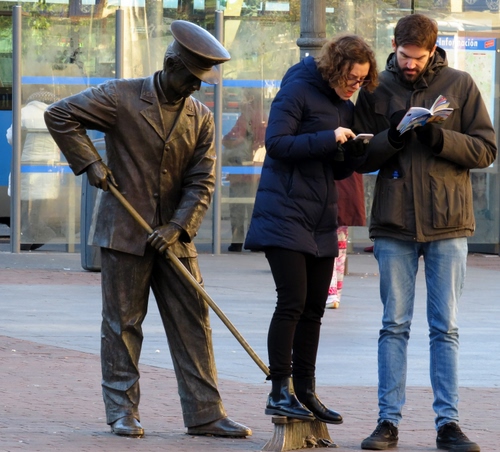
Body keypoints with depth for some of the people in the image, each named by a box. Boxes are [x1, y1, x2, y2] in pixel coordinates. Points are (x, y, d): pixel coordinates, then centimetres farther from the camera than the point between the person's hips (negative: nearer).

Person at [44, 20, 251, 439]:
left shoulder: (201, 118, 5)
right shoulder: (121, 97, -7)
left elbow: (202, 181, 2)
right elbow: (60, 115, -6)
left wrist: (177, 228, -11)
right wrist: (90, 163, -11)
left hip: (173, 237, 4)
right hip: (124, 232, -4)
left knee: (193, 322, 1)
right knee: (122, 323, 1)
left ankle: (205, 412, 4)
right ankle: (123, 410, 8)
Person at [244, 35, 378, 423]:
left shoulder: (345, 107, 15)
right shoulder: (298, 91, -8)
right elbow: (277, 143, -17)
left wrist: (356, 151, -2)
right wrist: (328, 139, -21)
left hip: (321, 221, 8)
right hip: (285, 214, -8)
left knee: (314, 309, 9)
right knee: (293, 301, -12)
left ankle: (305, 391, 16)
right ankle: (280, 391, -8)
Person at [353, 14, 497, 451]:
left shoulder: (460, 85, 2)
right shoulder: (376, 90, 6)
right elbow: (361, 156, 5)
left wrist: (439, 138, -17)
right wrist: (392, 137, -14)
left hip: (447, 223, -1)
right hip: (394, 223, 1)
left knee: (445, 328, 3)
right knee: (394, 325, 4)